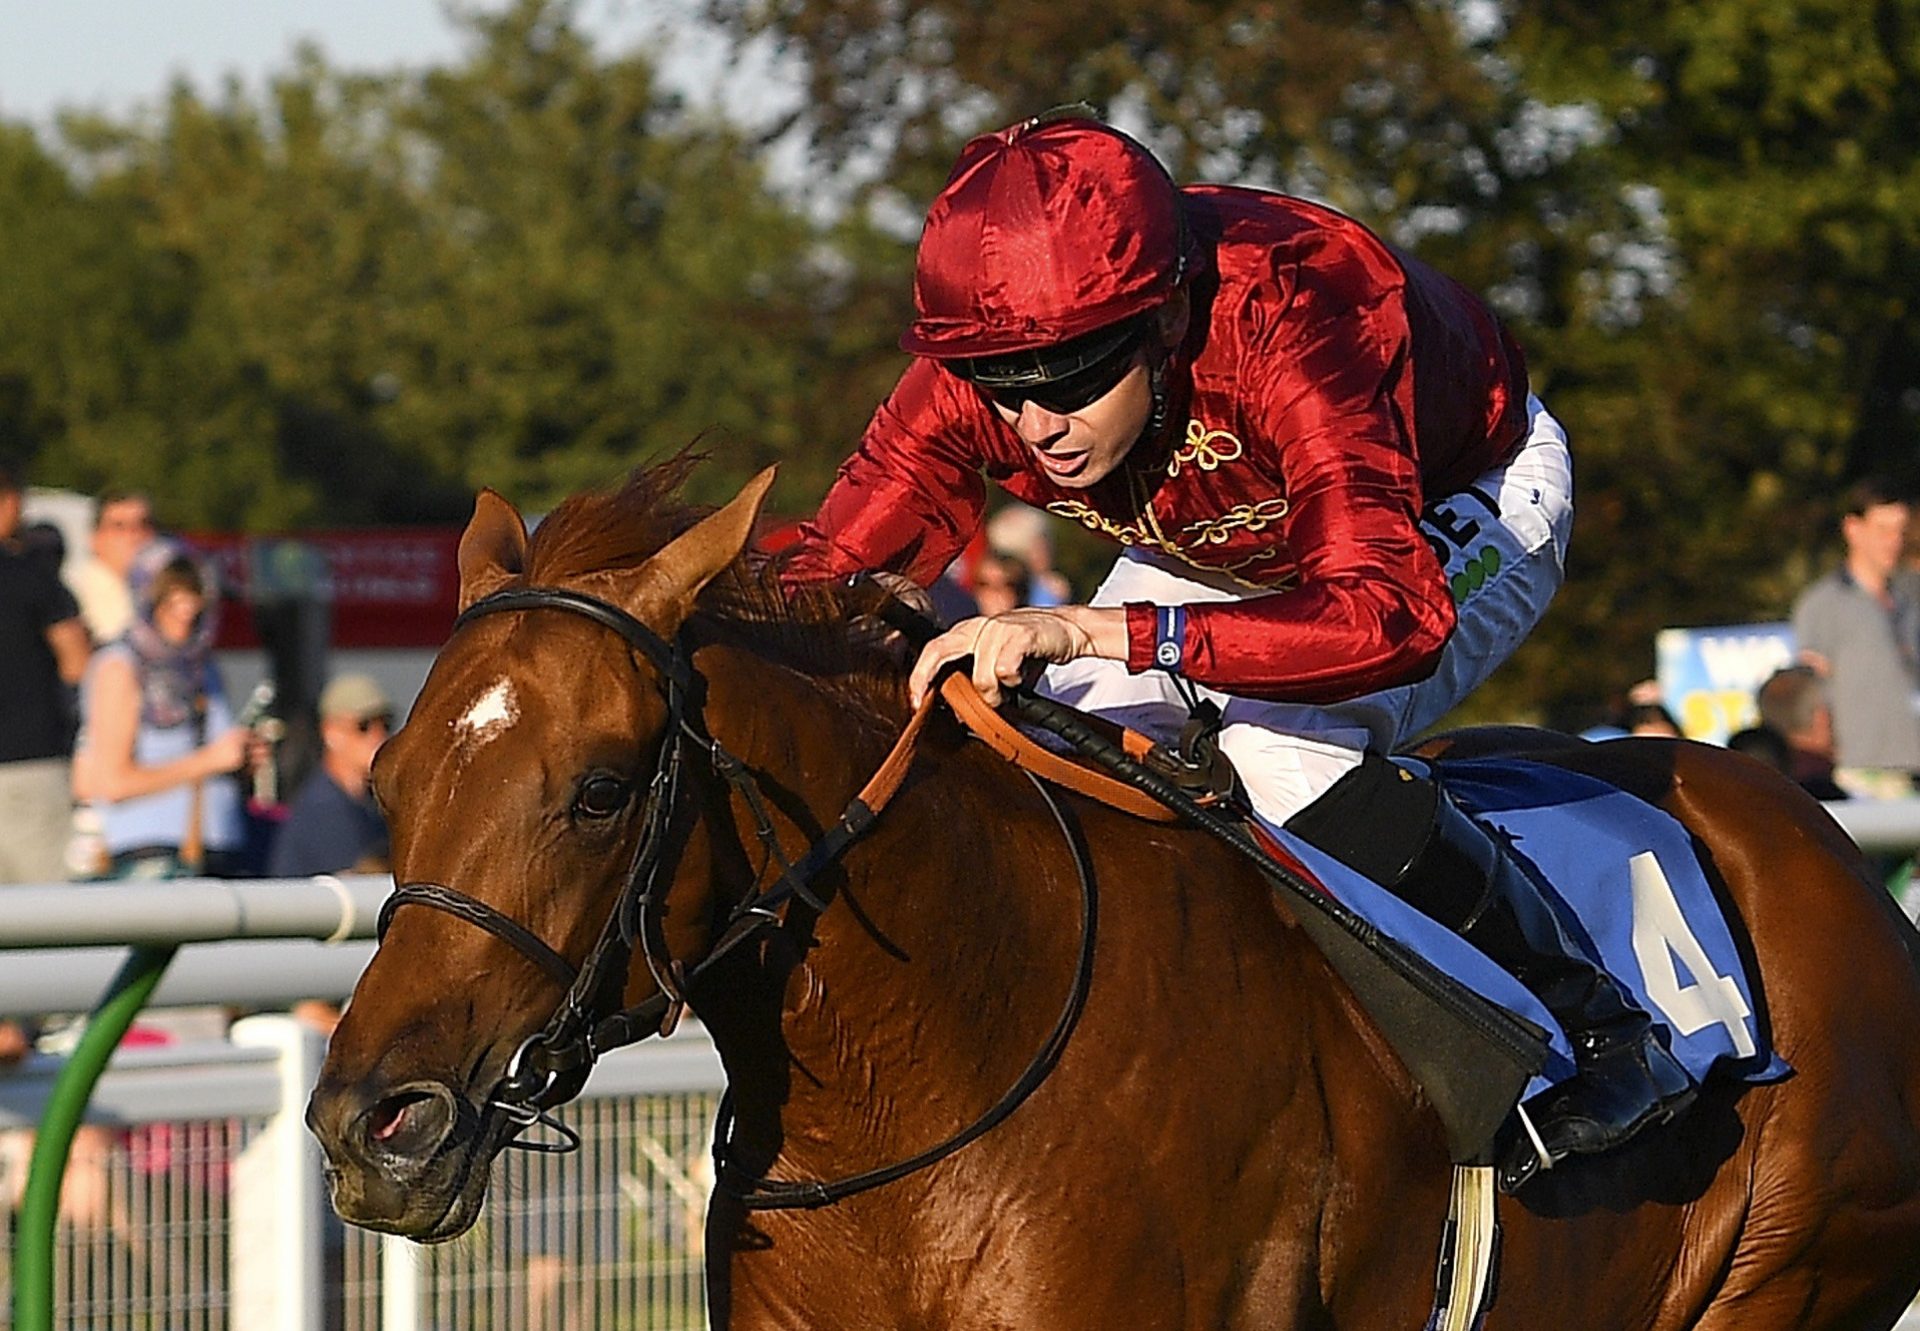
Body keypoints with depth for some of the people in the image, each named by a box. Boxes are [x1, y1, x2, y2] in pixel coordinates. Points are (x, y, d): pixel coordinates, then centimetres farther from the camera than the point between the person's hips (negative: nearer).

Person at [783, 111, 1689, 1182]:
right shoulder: (975, 375, -28)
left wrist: (1092, 630, -64)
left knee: (1284, 749, -32)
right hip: (1223, 542, 6)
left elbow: (1392, 614, -56)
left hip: (1468, 502, -6)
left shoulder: (1281, 328, -45)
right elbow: (820, 581, -22)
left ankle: (1595, 1028, -16)